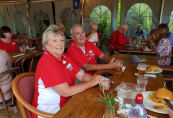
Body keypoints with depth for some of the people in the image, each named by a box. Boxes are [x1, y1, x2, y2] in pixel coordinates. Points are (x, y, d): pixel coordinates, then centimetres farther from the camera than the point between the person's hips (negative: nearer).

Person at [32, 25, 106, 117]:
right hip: (51, 111, -7)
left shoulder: (64, 57, 3)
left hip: (66, 103, 7)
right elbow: (66, 92, -25)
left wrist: (97, 79, -16)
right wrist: (91, 83, -17)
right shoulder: (47, 63, -22)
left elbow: (82, 76, 2)